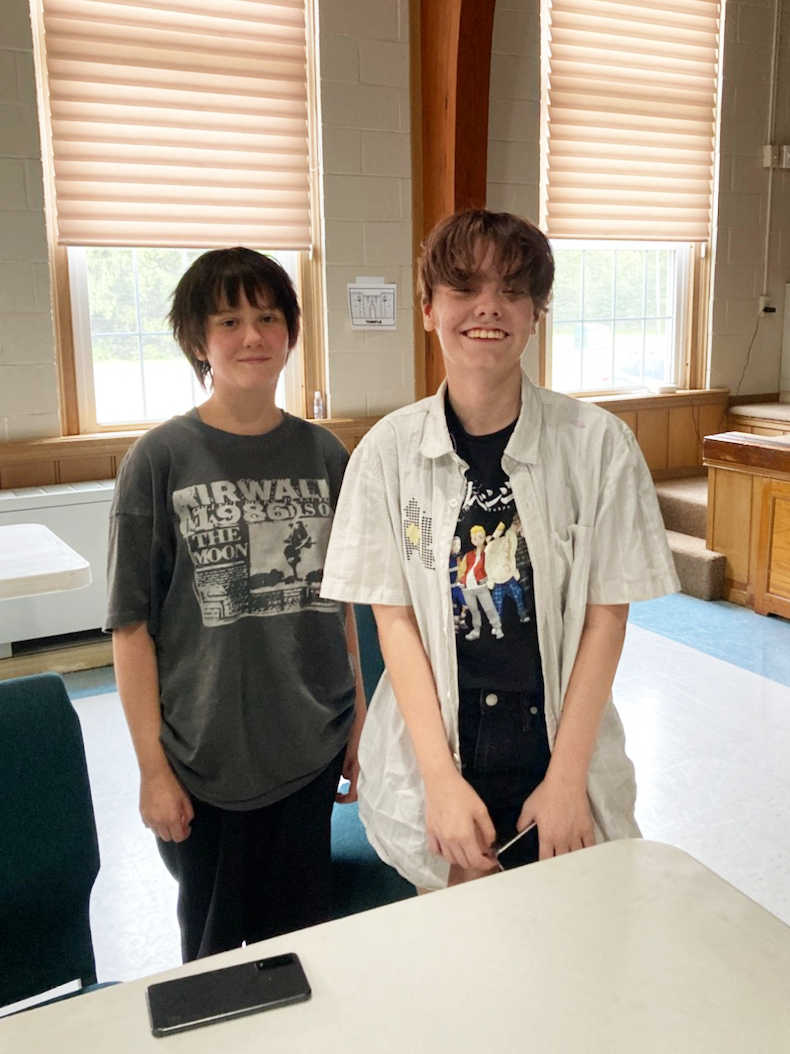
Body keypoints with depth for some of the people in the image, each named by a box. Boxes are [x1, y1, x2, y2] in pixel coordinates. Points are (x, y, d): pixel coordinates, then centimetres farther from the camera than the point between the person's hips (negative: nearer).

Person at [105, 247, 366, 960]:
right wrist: (153, 767, -8)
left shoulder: (324, 454, 1)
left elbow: (341, 605, 8)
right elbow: (132, 625, -7)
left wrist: (359, 728, 9)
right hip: (204, 763, -2)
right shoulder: (162, 459, -9)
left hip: (312, 753, 3)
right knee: (213, 951, 16)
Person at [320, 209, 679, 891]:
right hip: (433, 755, 0)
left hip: (562, 742, 0)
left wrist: (565, 778, -9)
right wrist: (443, 779, -11)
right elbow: (394, 618, -6)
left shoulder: (599, 443, -10)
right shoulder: (389, 449, -7)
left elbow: (606, 617, -7)